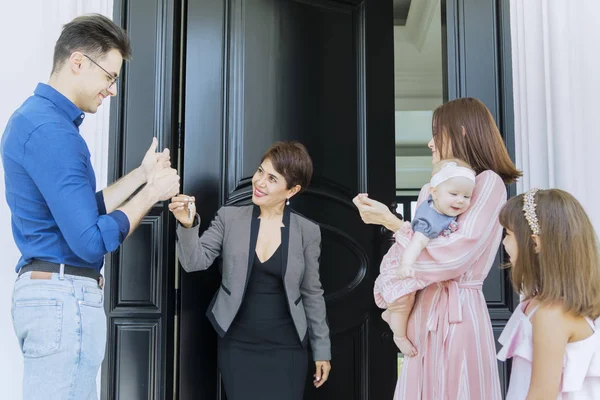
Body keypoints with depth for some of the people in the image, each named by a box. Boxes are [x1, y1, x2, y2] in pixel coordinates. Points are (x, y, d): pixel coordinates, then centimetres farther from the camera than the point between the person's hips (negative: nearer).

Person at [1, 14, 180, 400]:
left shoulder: (36, 117, 14)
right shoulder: (51, 130, -19)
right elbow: (91, 241, -22)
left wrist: (142, 174, 16)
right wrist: (153, 193, -11)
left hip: (47, 291, 10)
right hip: (64, 297, -10)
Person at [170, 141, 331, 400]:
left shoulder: (308, 232, -2)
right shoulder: (229, 218, -2)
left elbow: (312, 294, 5)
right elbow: (195, 262, -5)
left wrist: (322, 349, 7)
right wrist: (188, 226, -23)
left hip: (286, 349, 0)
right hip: (237, 346, 0)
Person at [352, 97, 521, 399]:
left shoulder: (488, 182, -8)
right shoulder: (430, 190, 14)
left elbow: (455, 255, -17)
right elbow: (417, 248, 9)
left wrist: (391, 222, -11)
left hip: (459, 309, -6)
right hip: (423, 308, 7)